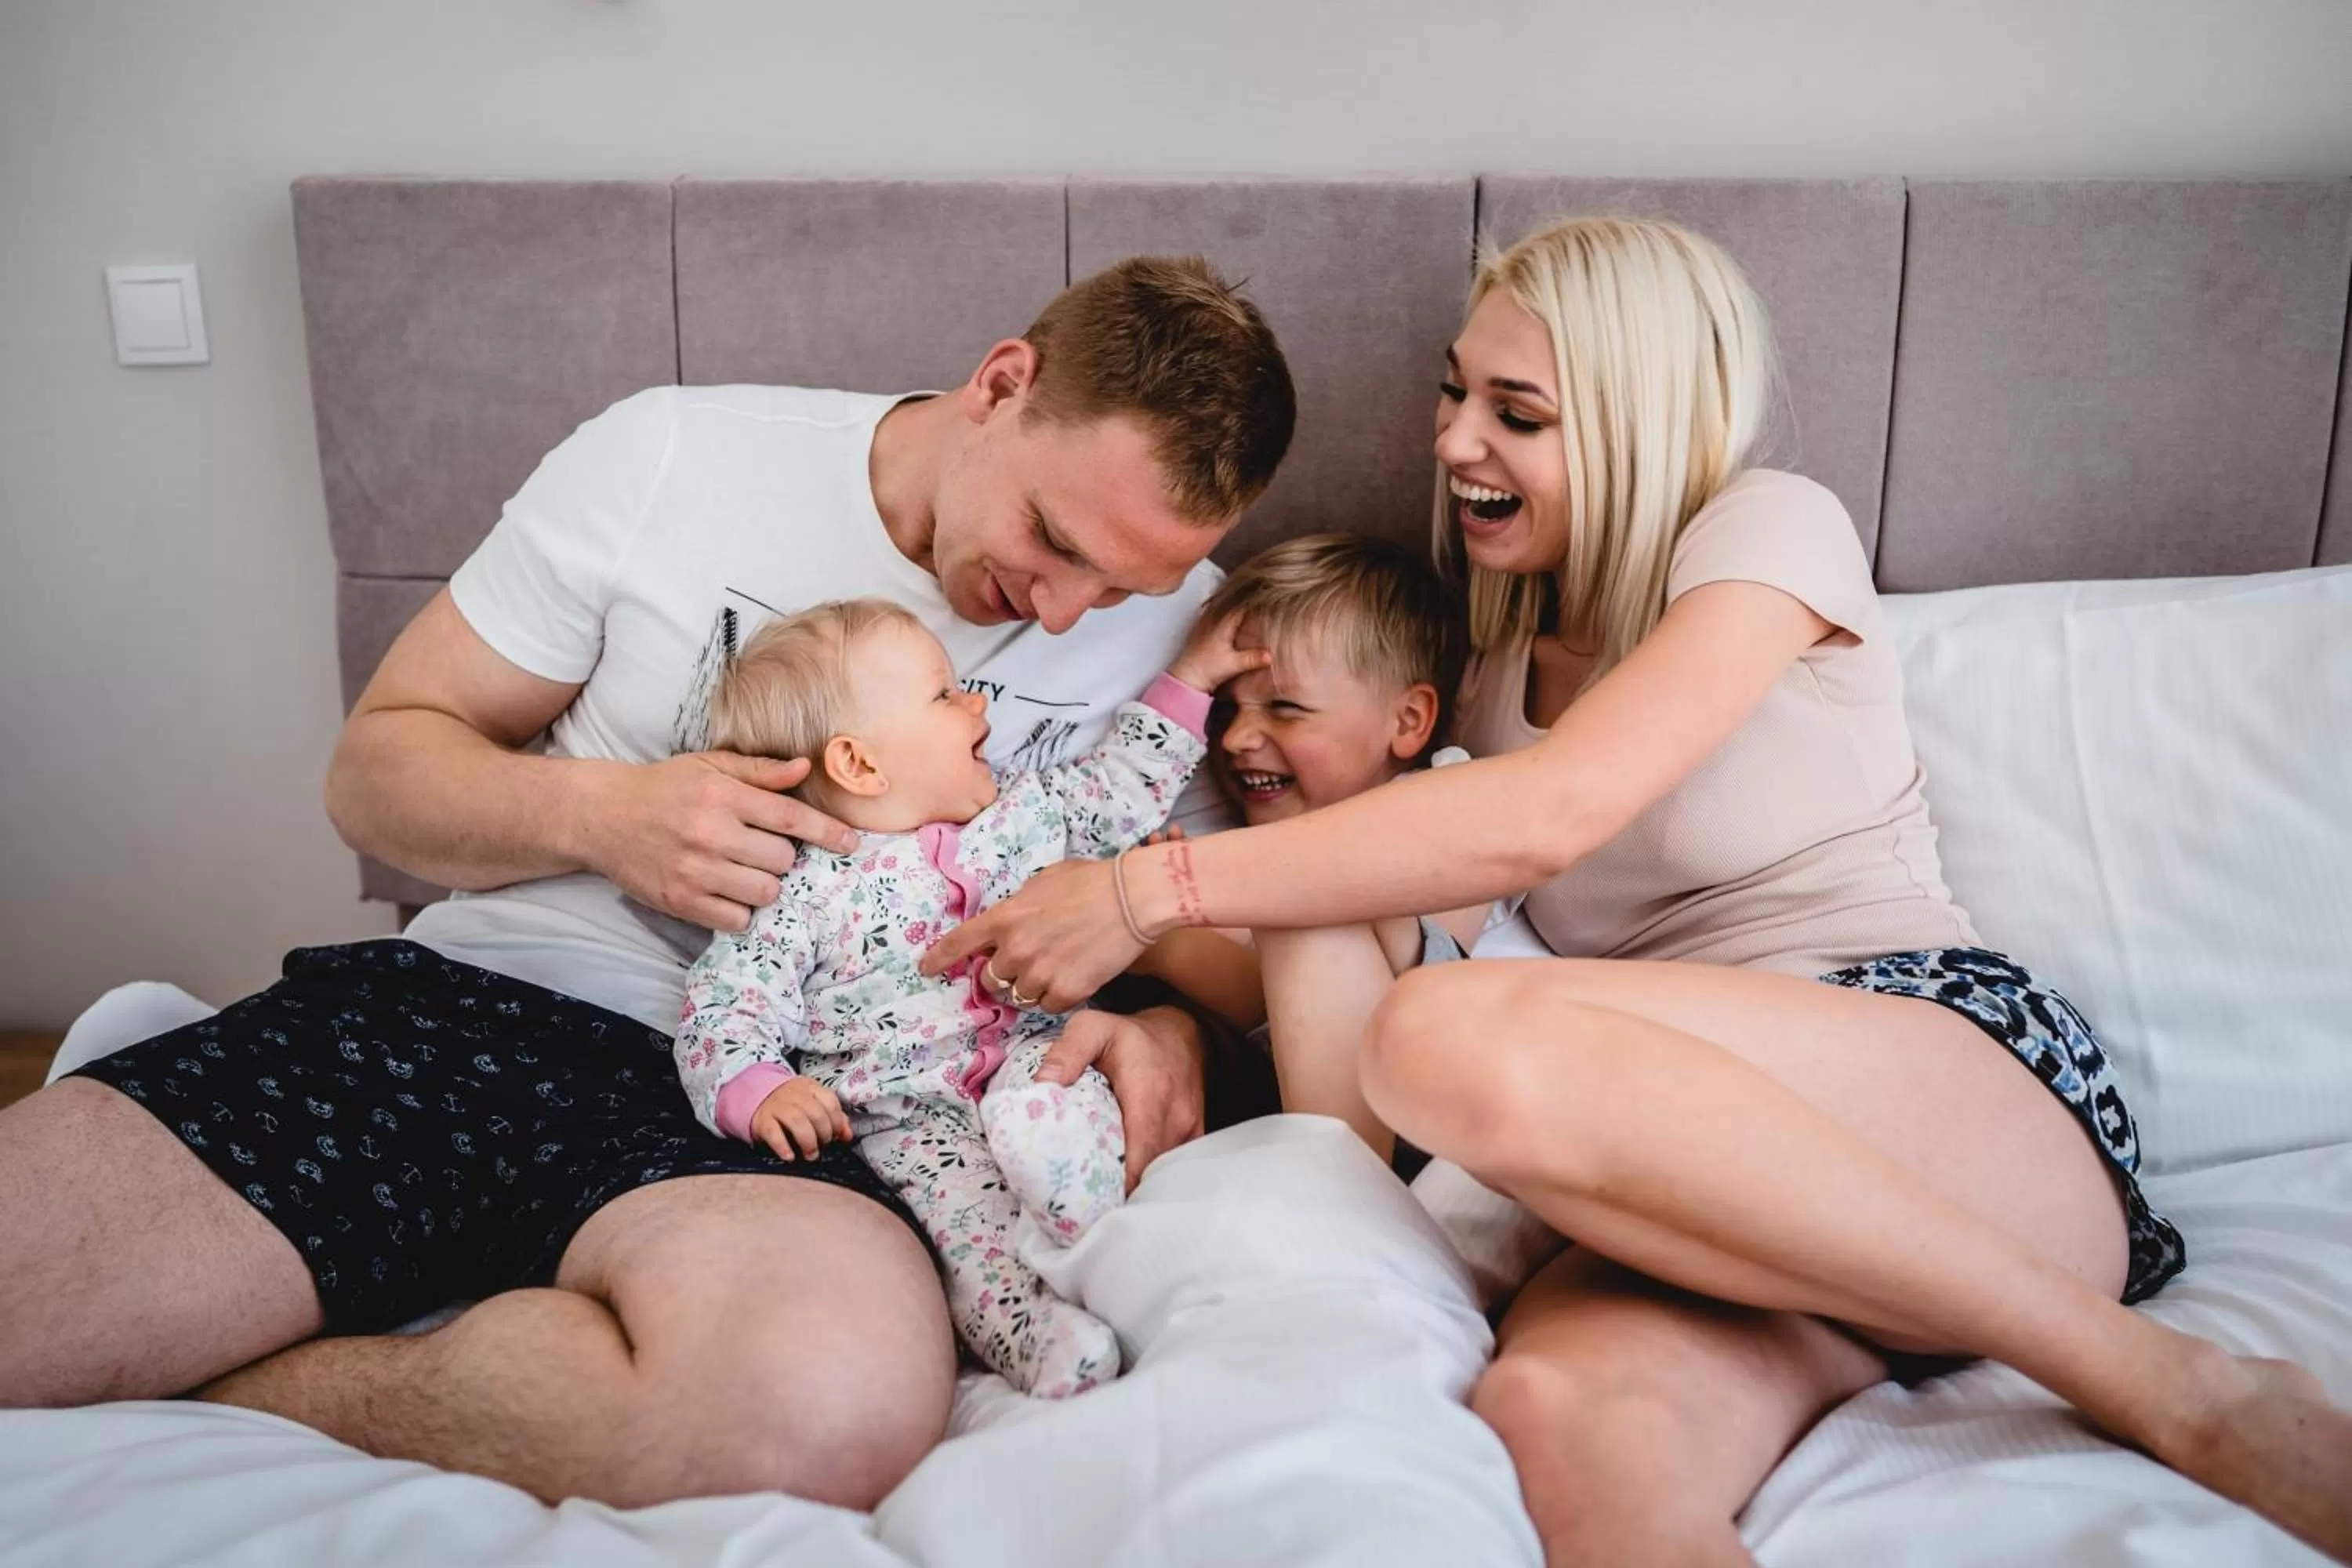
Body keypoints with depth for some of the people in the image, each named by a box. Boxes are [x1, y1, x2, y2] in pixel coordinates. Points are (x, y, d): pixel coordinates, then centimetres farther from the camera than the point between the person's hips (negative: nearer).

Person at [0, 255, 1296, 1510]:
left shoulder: (1179, 615, 3)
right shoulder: (669, 457, 1)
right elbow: (379, 763, 7)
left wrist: (1166, 1024, -9)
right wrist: (595, 815, -13)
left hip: (765, 1102, 1)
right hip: (467, 996, 0)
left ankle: (218, 1394, -13)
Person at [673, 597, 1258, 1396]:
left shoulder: (1021, 816, 12)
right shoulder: (799, 900, -3)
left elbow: (1117, 789, 26)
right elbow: (721, 1016, -4)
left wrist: (1188, 679, 26)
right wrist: (760, 1092, -26)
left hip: (1030, 1055, 3)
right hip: (905, 1110, -3)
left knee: (1042, 1119, -33)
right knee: (958, 1192, -32)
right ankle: (1028, 1330, -43)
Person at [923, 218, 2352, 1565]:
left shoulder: (1771, 527, 2)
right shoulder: (1494, 664, 22)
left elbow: (1548, 816, -15)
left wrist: (1152, 890, -14)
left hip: (1968, 1083, -2)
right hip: (1715, 1175, 2)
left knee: (1459, 1041, -34)